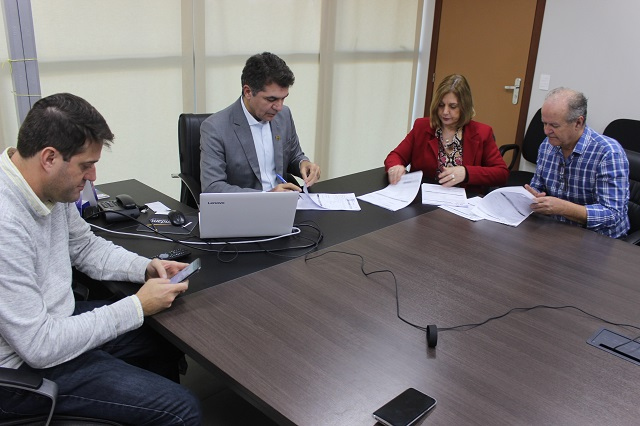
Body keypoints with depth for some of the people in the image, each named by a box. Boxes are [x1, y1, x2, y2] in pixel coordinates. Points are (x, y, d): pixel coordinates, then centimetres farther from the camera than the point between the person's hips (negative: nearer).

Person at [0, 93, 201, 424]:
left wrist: (146, 268, -4)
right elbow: (40, 346, -28)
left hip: (56, 321, 9)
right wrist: (138, 306, -22)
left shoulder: (52, 188, -5)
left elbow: (86, 247, 13)